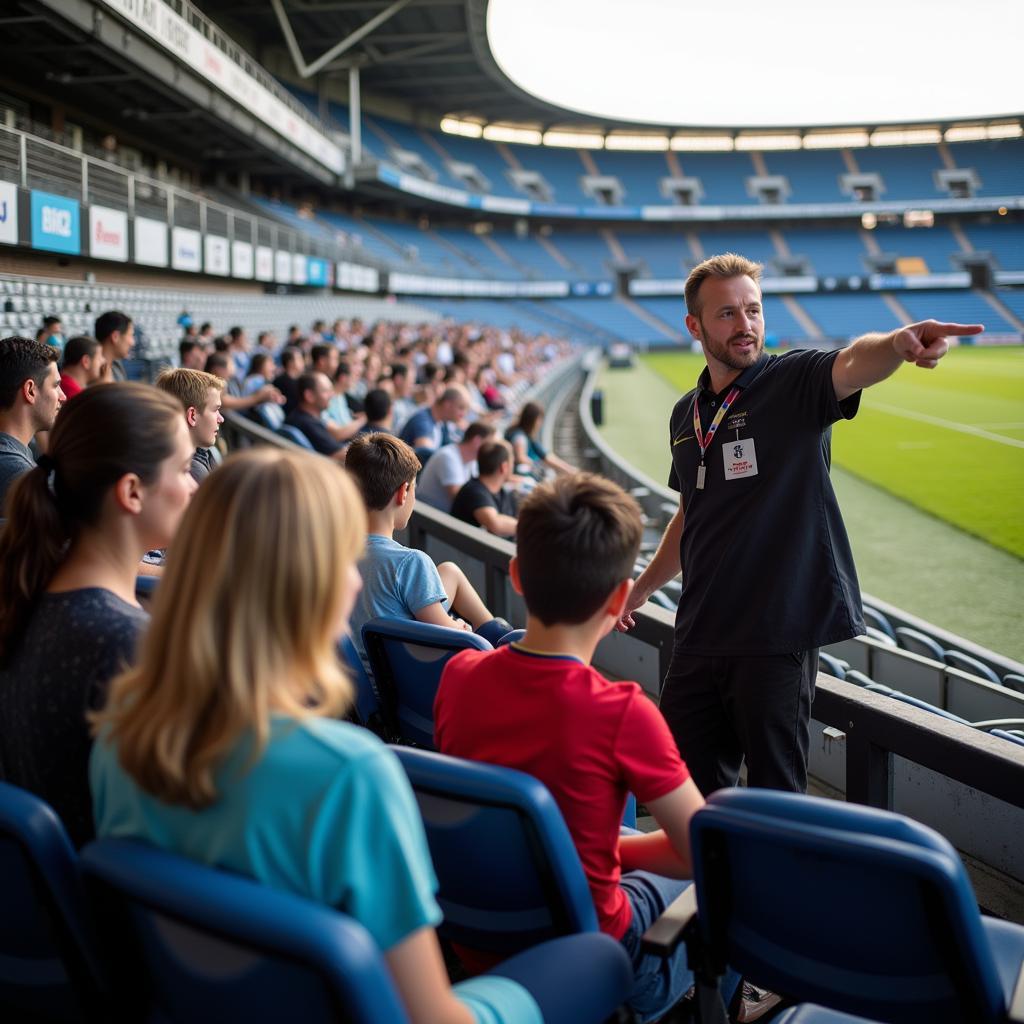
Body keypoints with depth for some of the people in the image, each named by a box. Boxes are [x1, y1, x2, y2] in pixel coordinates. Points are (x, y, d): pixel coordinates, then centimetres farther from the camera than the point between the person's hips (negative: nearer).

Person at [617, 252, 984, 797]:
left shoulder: (796, 383, -6)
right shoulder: (686, 413, 12)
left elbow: (852, 364, -30)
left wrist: (897, 343, -52)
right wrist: (642, 587, 28)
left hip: (777, 633, -6)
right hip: (700, 633, 6)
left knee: (775, 793, 1)